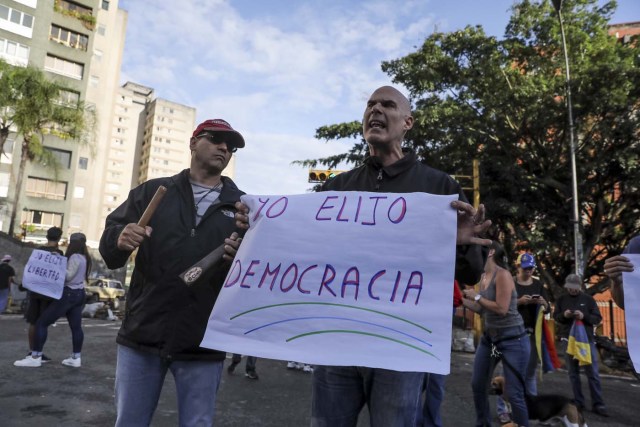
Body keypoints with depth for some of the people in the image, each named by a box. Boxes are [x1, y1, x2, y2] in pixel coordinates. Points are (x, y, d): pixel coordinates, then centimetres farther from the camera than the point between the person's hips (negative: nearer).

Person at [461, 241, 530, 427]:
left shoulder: (502, 275, -18)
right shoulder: (484, 277, 6)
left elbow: (501, 309, -24)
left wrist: (476, 296, -17)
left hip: (512, 339, -8)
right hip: (489, 337, 8)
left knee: (514, 394, -4)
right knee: (478, 385, 14)